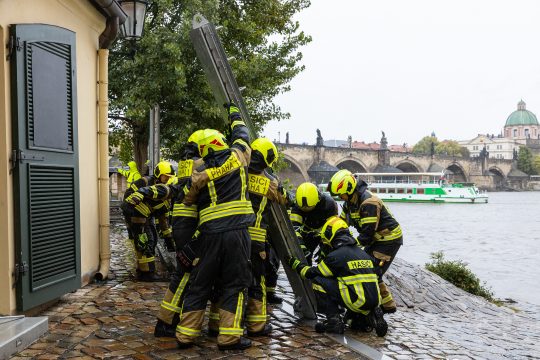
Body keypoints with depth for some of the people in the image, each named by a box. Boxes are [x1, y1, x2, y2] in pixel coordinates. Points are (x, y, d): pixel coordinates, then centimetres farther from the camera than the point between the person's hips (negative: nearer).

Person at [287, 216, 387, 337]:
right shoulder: (362, 252, 18)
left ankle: (334, 321, 3)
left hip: (357, 301, -7)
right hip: (375, 300, 7)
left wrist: (296, 264, 22)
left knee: (318, 281, 2)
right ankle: (371, 314, 13)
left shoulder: (336, 255, -4)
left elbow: (312, 273, 5)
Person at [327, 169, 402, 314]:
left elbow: (367, 234, -30)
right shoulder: (351, 201, 2)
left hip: (389, 240, -10)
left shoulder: (369, 203, -28)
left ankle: (388, 305, 5)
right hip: (377, 239, 10)